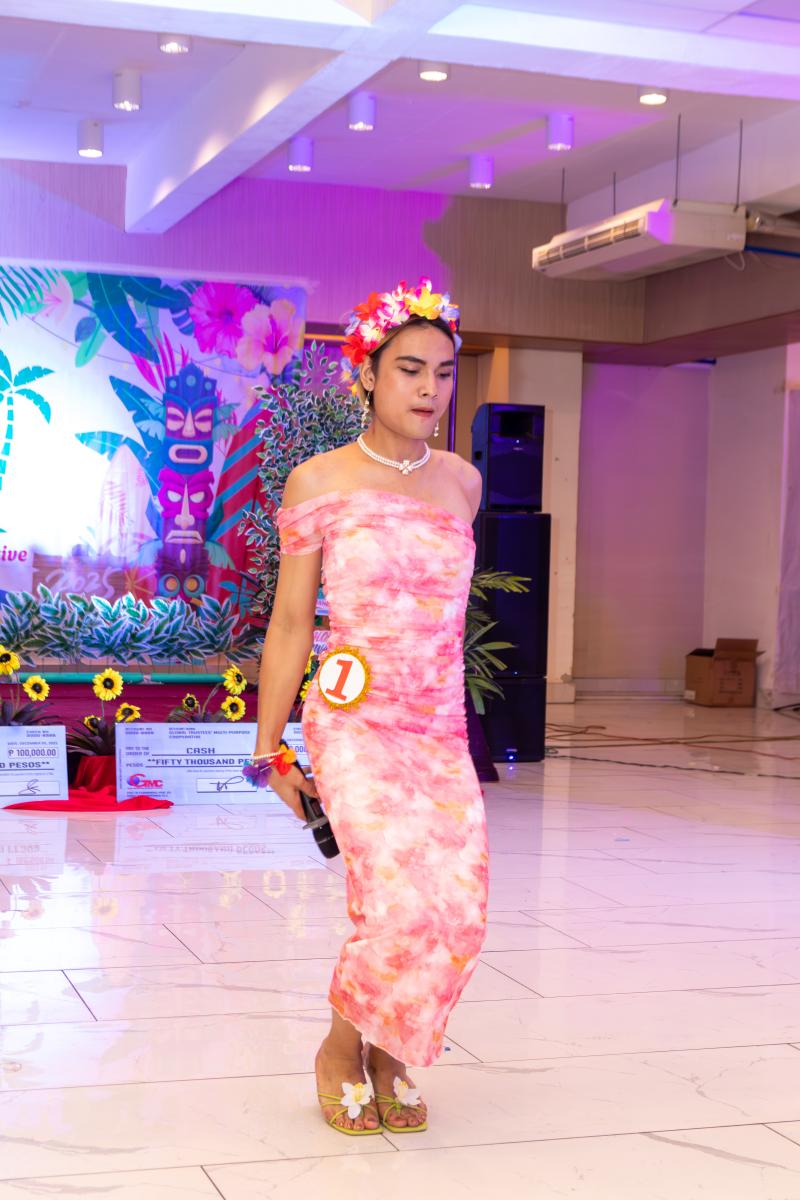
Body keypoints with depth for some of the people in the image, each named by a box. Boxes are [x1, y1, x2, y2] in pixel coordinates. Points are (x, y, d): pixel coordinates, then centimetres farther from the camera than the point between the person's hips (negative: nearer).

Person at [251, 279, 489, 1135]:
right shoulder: (319, 483, -3)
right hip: (354, 726, -4)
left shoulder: (461, 482, 9)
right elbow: (289, 624, 1)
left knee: (459, 907, -4)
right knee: (406, 900, -17)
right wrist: (271, 749, 3)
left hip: (441, 728, 4)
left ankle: (389, 1059, 20)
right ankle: (342, 1046, 11)